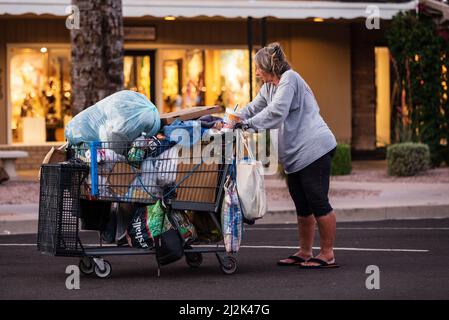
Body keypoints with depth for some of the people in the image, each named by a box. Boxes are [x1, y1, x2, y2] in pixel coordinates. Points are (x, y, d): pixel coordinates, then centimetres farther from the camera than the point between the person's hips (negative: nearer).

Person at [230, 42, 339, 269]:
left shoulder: (289, 79, -10)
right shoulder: (268, 88, 19)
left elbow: (276, 111, -19)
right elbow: (253, 109, 21)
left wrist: (247, 124, -16)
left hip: (313, 149, -10)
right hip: (294, 155, 10)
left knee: (317, 202, -8)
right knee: (302, 206, 12)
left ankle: (328, 255, -4)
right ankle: (304, 252, 19)